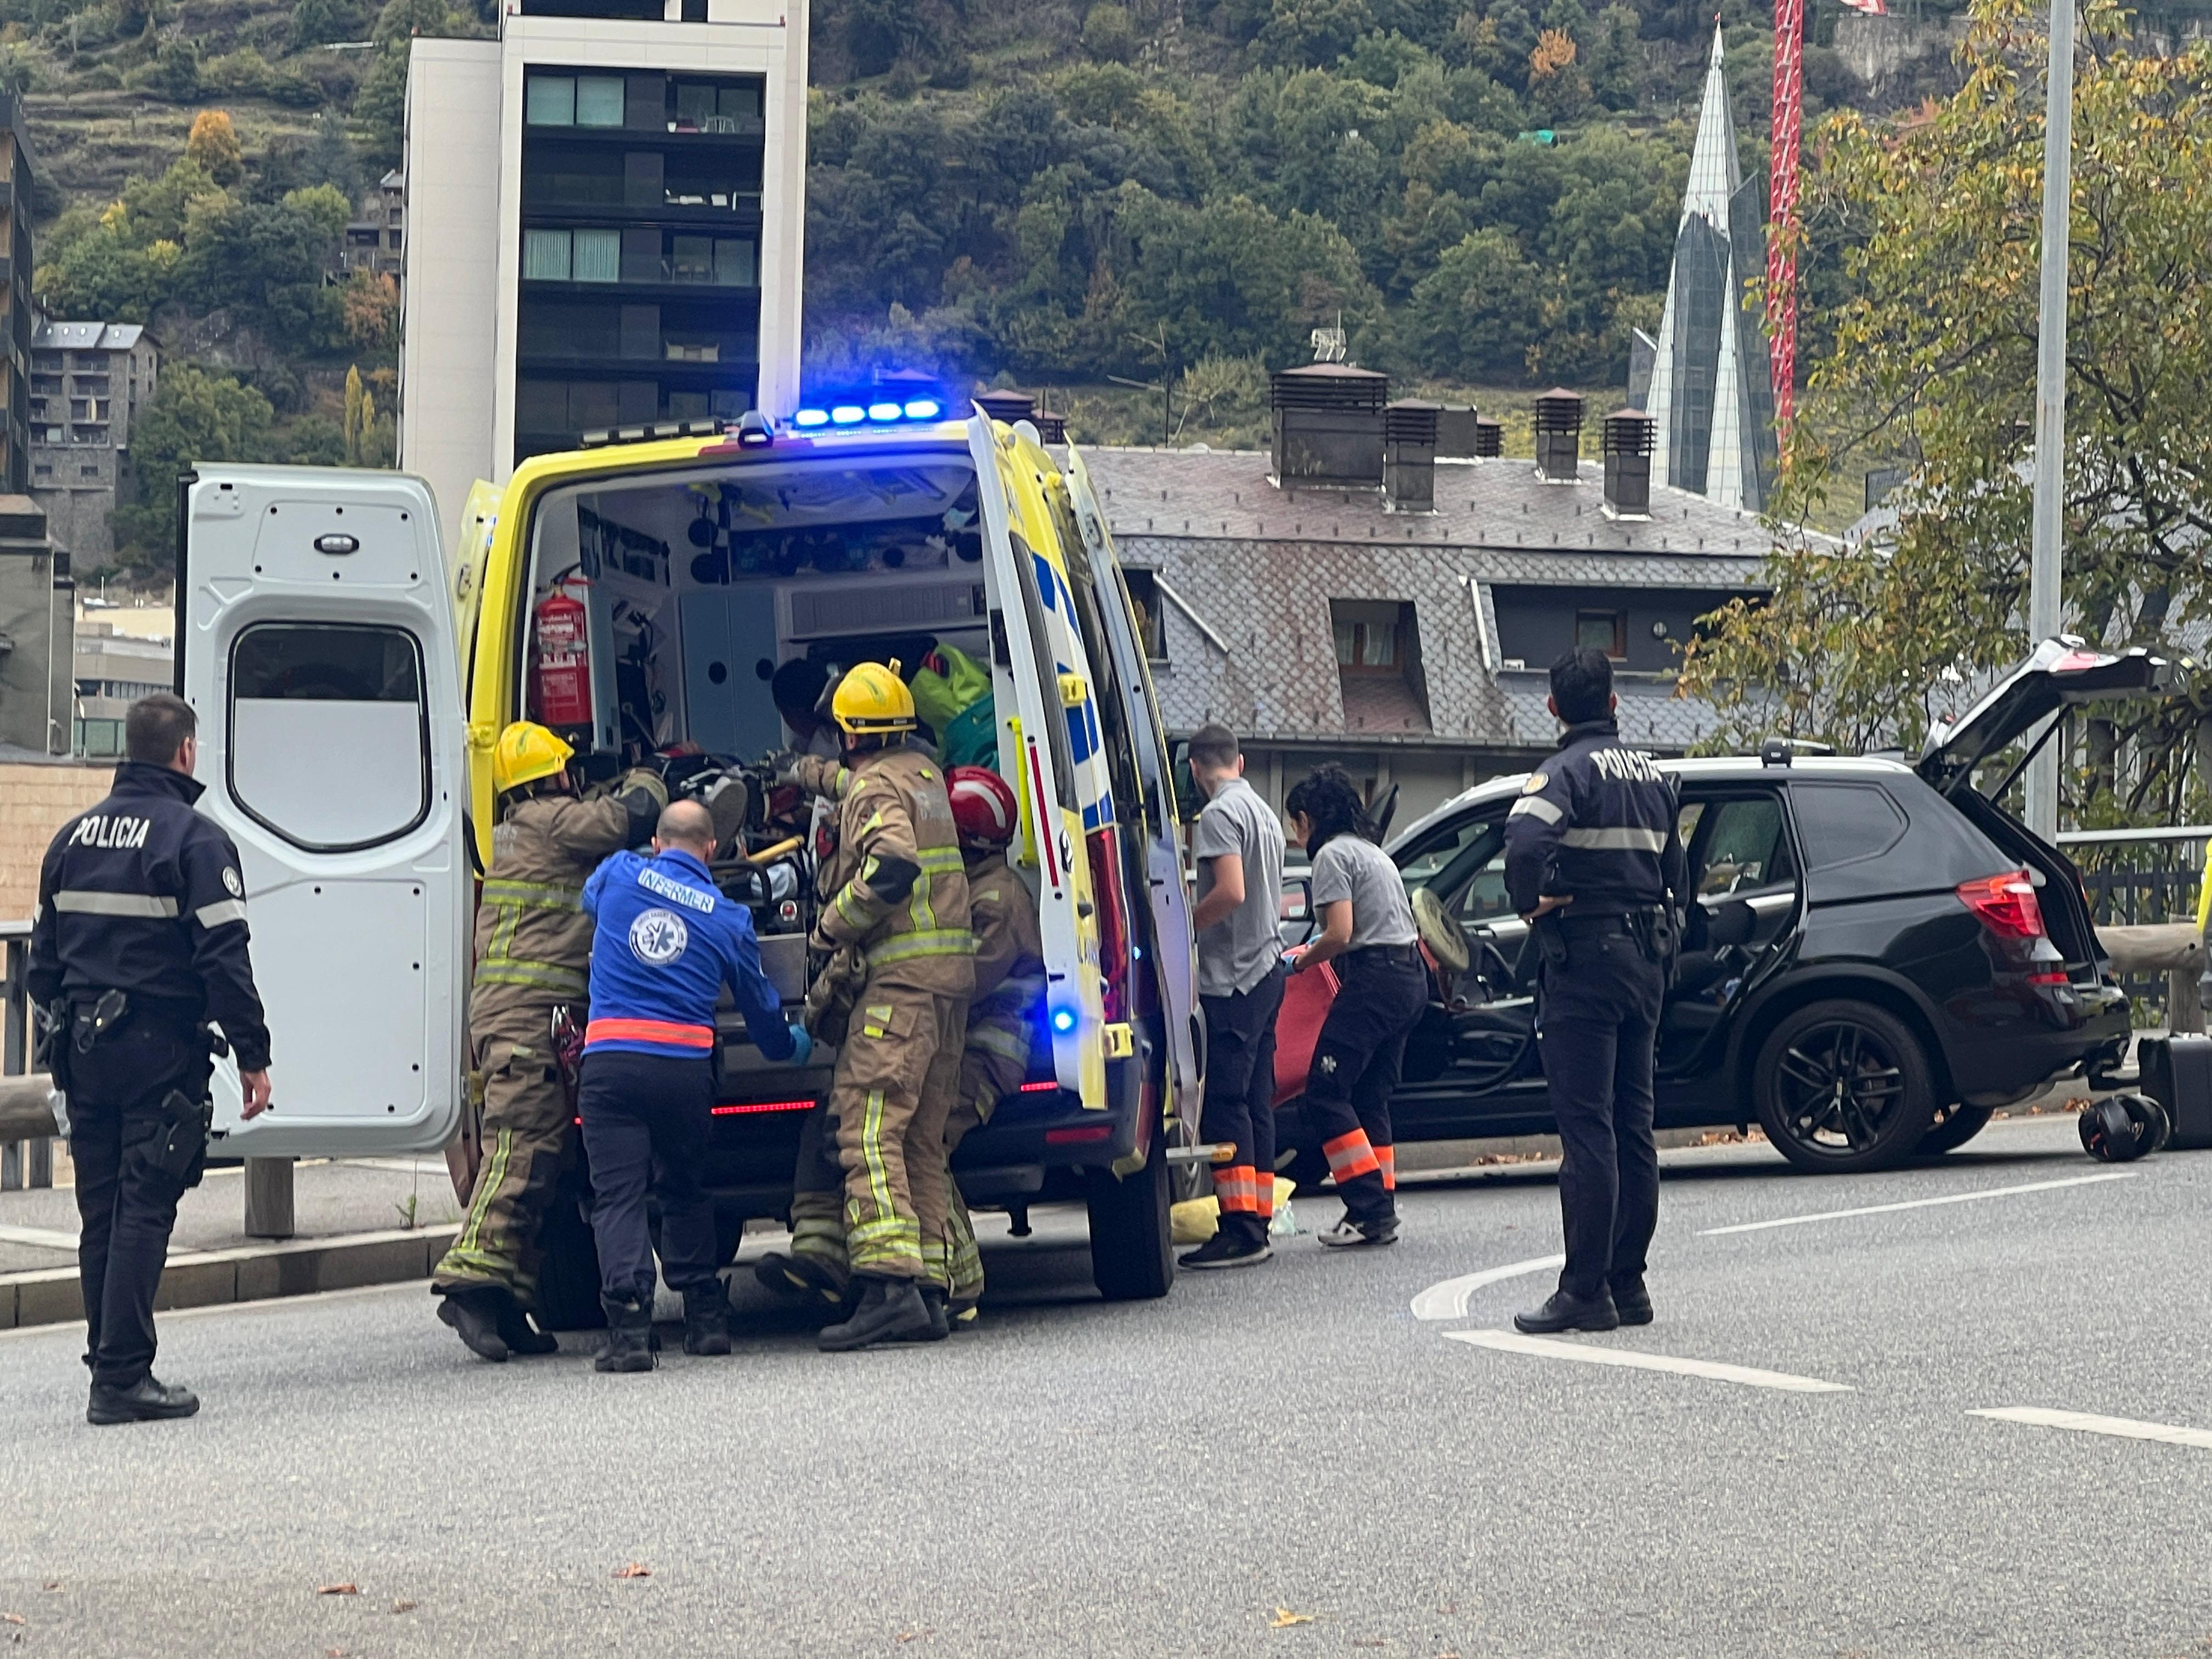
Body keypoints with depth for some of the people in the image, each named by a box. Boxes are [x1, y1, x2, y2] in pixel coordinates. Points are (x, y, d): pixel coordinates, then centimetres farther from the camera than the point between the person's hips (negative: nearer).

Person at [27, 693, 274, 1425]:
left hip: (85, 1053, 6)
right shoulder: (194, 838, -9)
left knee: (101, 1211, 12)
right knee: (144, 1209, -6)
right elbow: (224, 959, -14)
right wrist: (253, 1055, -9)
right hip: (160, 1051, -6)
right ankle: (122, 1378, -10)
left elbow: (44, 956, 17)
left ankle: (111, 1360, 17)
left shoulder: (73, 837, 12)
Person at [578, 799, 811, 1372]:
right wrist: (791, 1046, 45)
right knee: (684, 1189, 20)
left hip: (611, 1060, -2)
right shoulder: (729, 918, 11)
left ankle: (629, 1322, -20)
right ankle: (706, 1317, 21)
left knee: (617, 1194, -5)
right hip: (686, 1066, 2)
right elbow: (762, 1008, 23)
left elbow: (587, 900, 35)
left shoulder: (619, 875, 9)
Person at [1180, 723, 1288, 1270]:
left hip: (1232, 976, -10)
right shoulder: (1263, 812, 18)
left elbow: (1231, 892, -22)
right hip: (1266, 967, 10)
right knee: (1255, 1101, 11)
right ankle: (1258, 1221, 12)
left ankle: (1241, 1229, -15)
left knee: (1225, 1103, -10)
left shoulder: (1220, 814, -11)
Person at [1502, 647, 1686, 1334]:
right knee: (1632, 1127, 12)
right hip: (1645, 960, 8)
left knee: (1587, 1129, -8)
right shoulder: (1651, 773, 13)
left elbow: (1526, 841, -30)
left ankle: (1585, 1292, -9)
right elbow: (1677, 874, 17)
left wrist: (1530, 905, -15)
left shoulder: (1568, 770, -11)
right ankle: (1628, 1283, 15)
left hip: (1584, 961, -8)